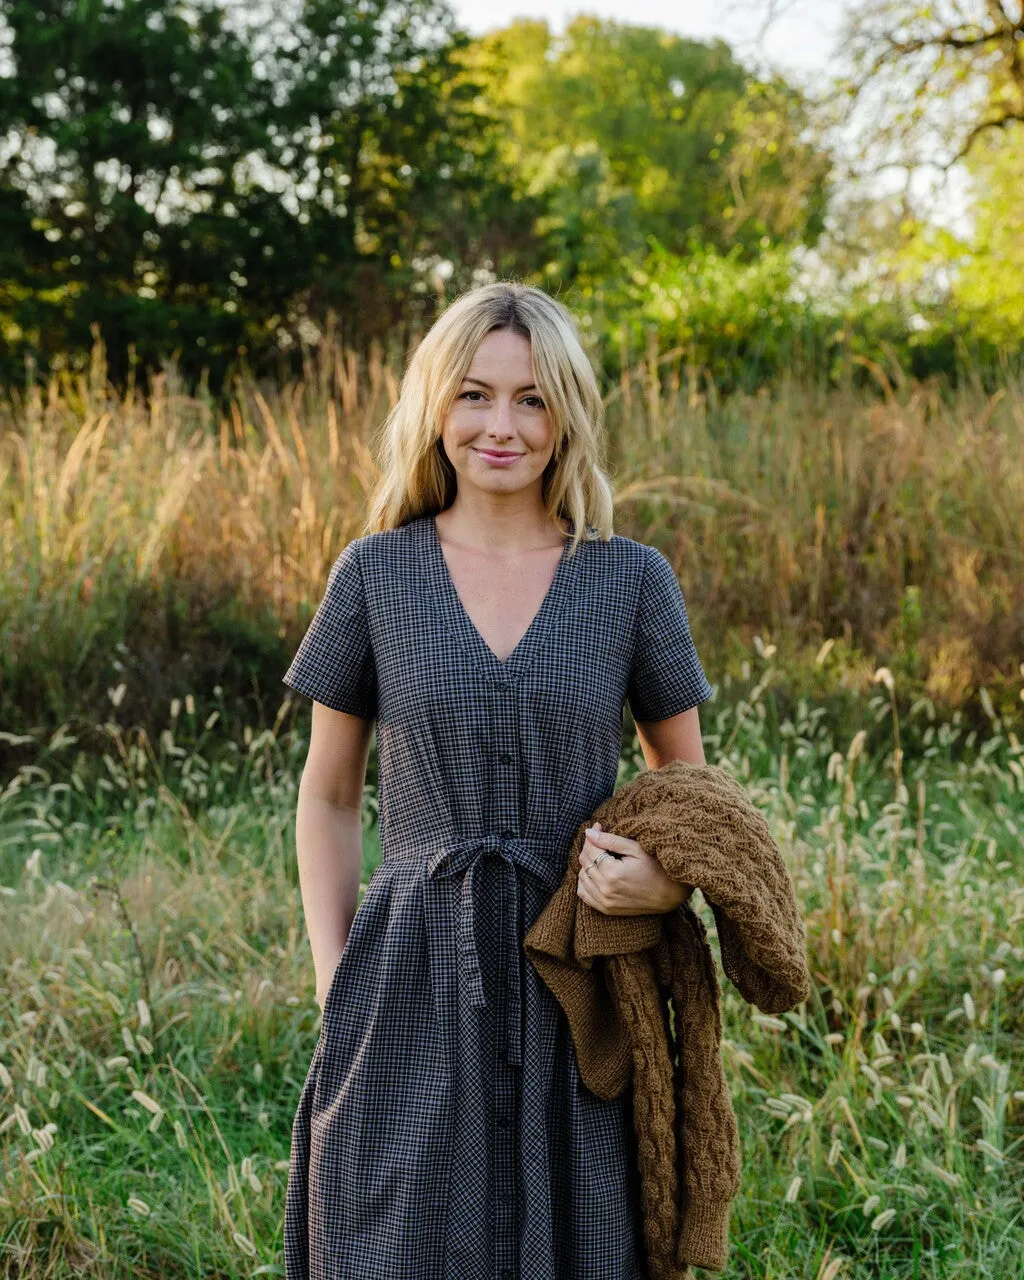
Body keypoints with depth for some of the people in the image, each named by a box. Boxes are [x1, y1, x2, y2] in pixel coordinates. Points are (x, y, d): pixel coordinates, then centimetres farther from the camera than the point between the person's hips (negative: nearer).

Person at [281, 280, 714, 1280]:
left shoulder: (633, 580, 2)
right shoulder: (374, 575, 2)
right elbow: (328, 795, 9)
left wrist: (669, 880, -9)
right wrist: (332, 979, 0)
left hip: (576, 998, 0)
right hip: (413, 995, 0)